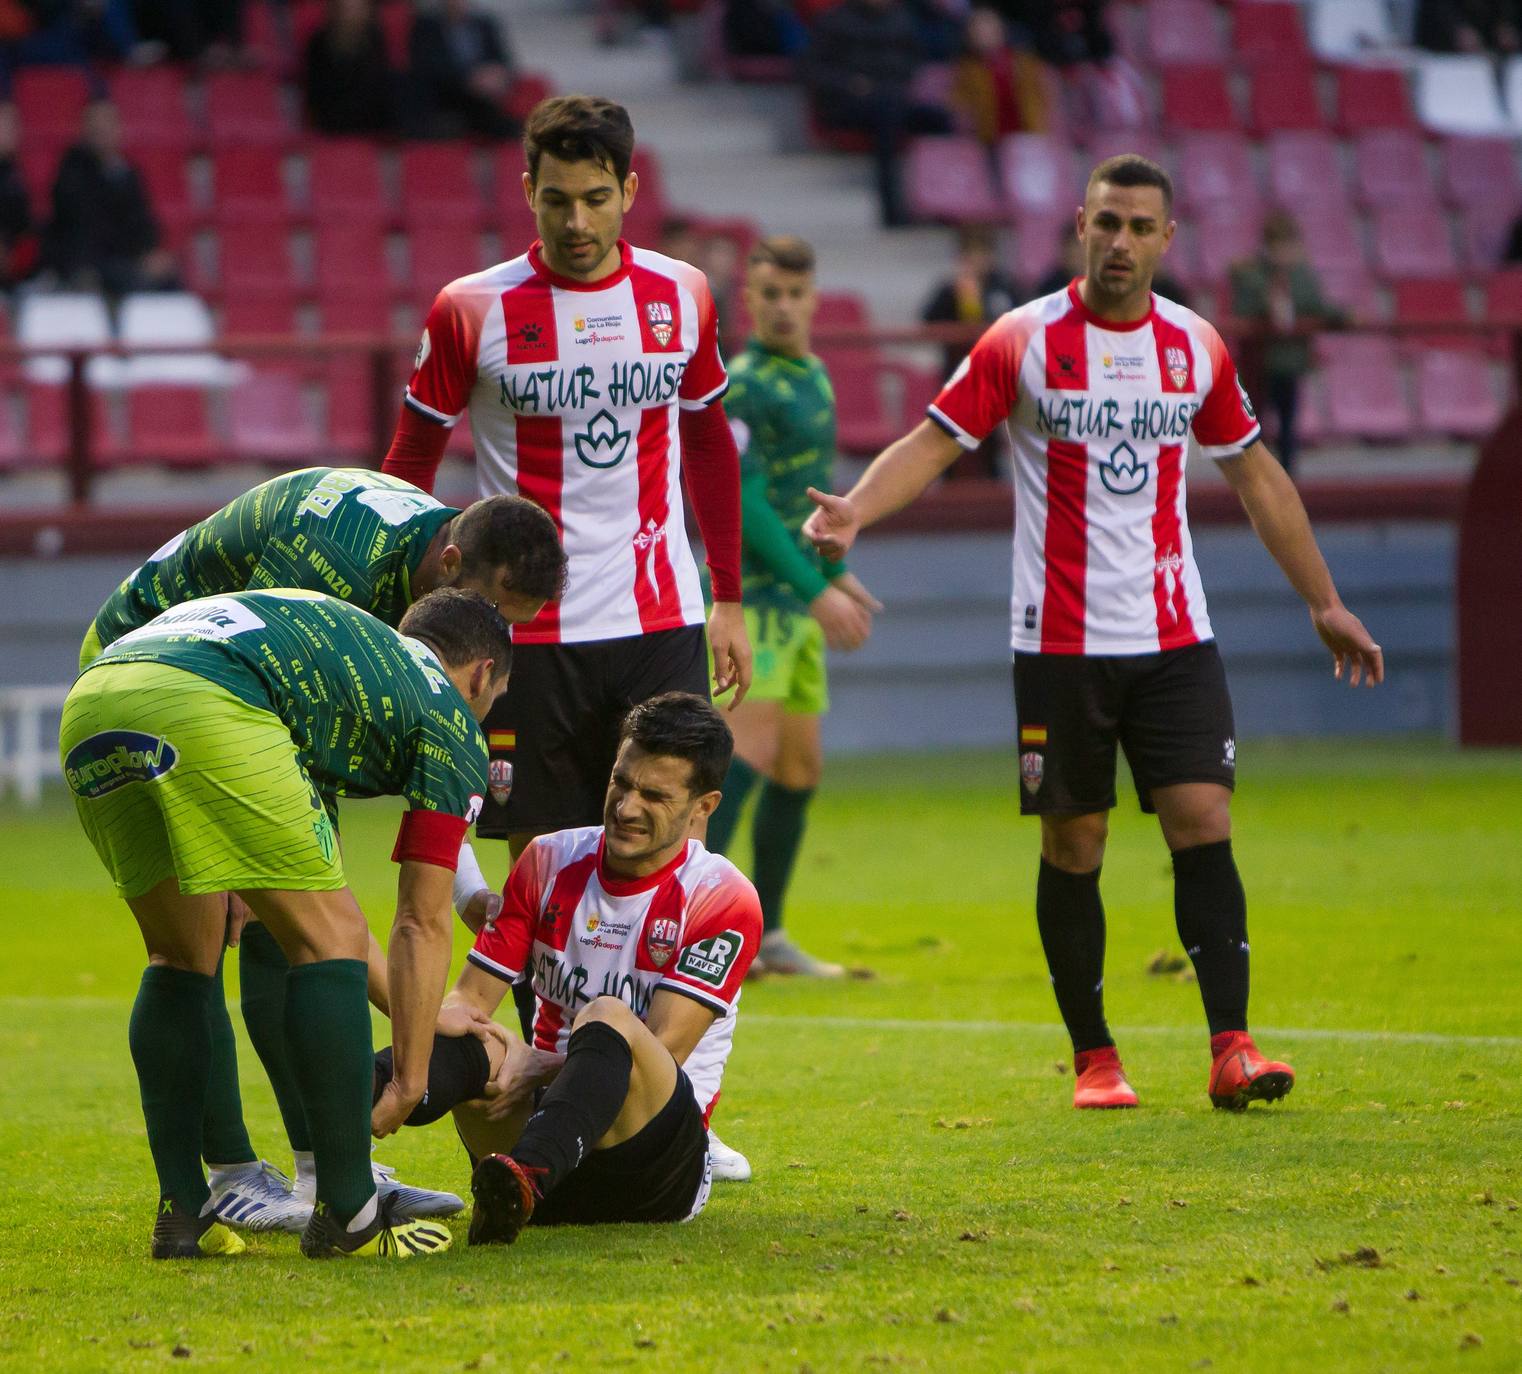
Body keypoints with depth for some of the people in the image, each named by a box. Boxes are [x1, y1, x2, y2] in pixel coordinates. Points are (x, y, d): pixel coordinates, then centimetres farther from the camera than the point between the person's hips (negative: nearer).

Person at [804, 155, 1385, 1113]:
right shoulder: (1024, 341, -2)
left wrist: (1326, 603, 19)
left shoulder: (1197, 347, 7)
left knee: (1204, 826, -9)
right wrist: (854, 509, -24)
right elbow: (934, 442, -5)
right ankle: (1094, 1058, 14)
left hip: (1176, 638, 2)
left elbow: (1257, 474, 17)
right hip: (1061, 644, -2)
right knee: (1074, 847, 2)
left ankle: (1232, 1049, -10)